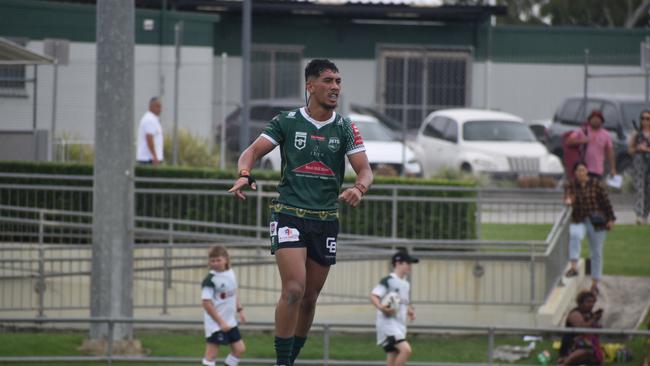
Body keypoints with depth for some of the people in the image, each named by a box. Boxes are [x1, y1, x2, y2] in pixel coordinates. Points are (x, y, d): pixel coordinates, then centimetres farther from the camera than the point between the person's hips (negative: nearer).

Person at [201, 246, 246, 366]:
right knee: (211, 354, -7)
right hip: (215, 323, -8)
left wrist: (240, 310, 11)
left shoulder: (231, 274, 5)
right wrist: (220, 322, -21)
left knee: (240, 349, 11)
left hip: (230, 321, 8)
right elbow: (206, 303, -22)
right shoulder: (210, 280, -18)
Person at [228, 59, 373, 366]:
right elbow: (253, 151, -3)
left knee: (309, 298, 8)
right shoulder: (287, 122, 0)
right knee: (294, 290, -19)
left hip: (326, 220, 3)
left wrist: (359, 188, -23)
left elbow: (365, 169, 0)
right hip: (289, 215, -3)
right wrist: (244, 175, -25)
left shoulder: (345, 128, 6)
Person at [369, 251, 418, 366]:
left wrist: (410, 311, 12)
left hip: (400, 325, 9)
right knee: (406, 349, -25)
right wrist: (381, 307, -37)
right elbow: (373, 296, -19)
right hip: (388, 323, -9)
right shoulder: (388, 281, -9)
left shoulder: (406, 285, 18)